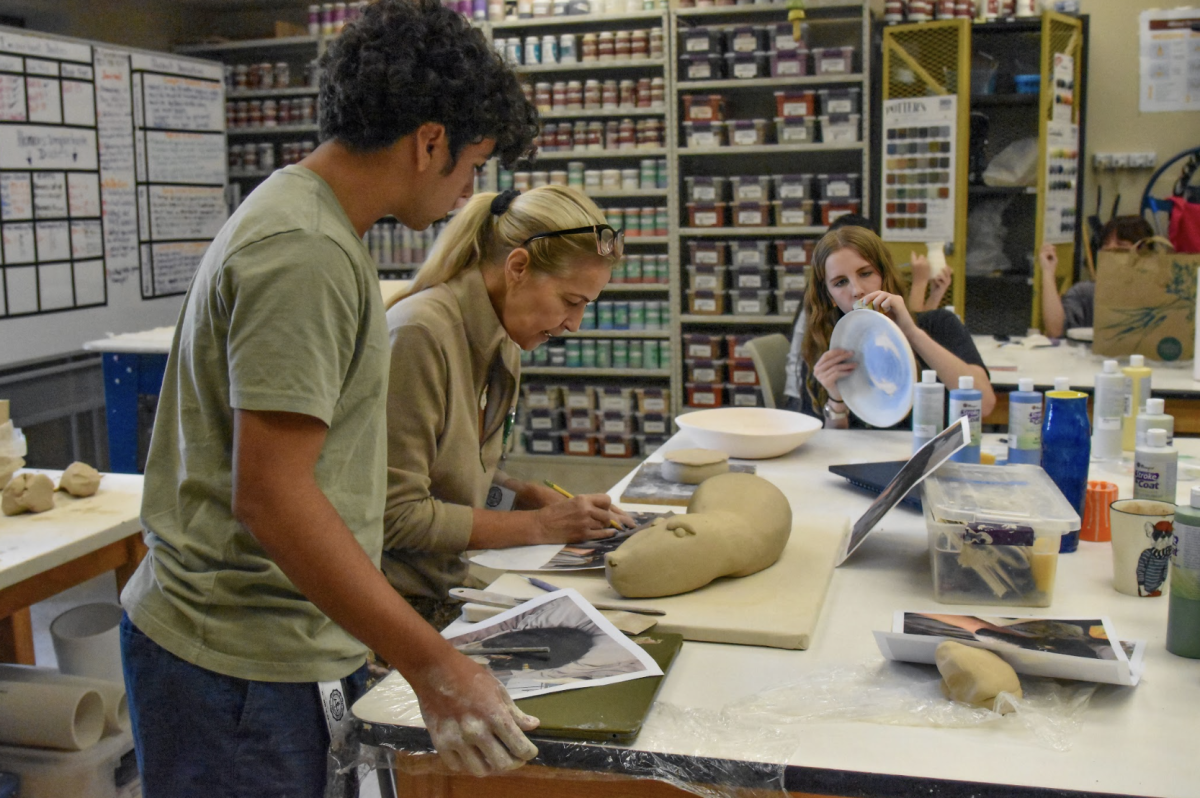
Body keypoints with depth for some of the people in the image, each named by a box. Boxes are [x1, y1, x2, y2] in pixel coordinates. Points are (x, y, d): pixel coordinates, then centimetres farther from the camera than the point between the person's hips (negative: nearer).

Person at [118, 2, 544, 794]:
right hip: (240, 669, -9)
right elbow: (270, 494, -25)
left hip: (306, 636, 10)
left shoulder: (309, 218, 11)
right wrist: (431, 665, -25)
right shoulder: (304, 253, -21)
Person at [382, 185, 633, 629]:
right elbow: (397, 516, -19)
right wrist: (540, 525, -13)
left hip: (449, 589, 8)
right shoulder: (418, 334, -19)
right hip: (399, 605, -8)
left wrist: (534, 496, -1)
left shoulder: (503, 343, 7)